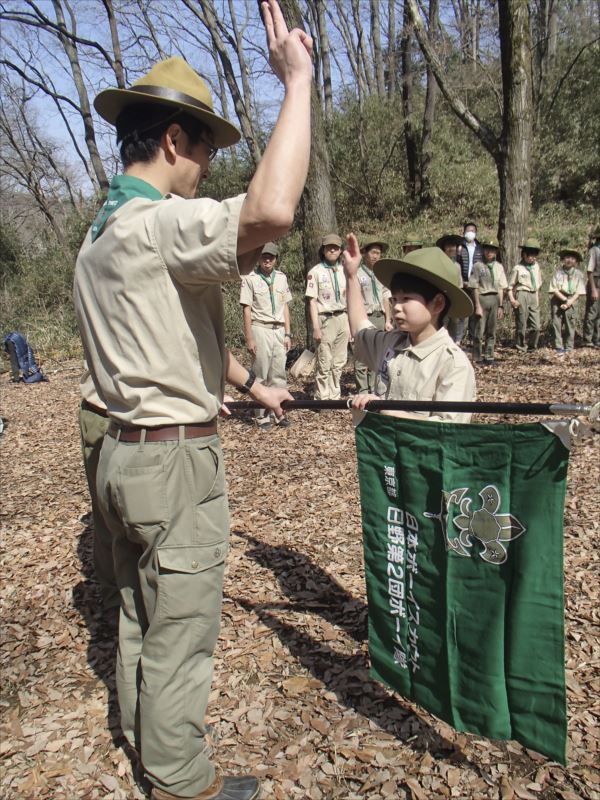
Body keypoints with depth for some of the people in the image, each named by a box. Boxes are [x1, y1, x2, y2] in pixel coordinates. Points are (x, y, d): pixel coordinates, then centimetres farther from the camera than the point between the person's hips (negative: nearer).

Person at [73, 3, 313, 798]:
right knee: (179, 634, 8)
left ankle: (143, 733, 46)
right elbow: (271, 209, -39)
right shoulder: (158, 225, -20)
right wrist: (297, 81, -25)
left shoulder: (100, 235, 12)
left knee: (141, 612, 25)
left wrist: (251, 384, 24)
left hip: (123, 453, 10)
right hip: (175, 461, -10)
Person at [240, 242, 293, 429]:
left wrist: (287, 333, 8)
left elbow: (285, 306, 14)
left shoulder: (281, 277, 12)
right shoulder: (250, 279, -3)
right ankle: (262, 415, 6)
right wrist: (249, 338, -10)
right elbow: (246, 309, -5)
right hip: (260, 329, -4)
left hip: (279, 330, 5)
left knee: (279, 373, 5)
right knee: (261, 374, -1)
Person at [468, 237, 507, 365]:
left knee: (491, 331, 8)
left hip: (495, 299, 4)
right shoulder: (478, 266, -3)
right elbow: (475, 288, -5)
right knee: (480, 330, -3)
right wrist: (477, 306, -10)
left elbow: (501, 288, 10)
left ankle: (488, 357, 16)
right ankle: (477, 358, 6)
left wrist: (500, 306, 7)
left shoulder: (499, 267, 9)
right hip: (482, 298, -4)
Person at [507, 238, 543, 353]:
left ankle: (532, 347, 18)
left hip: (533, 296, 5)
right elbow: (510, 286, -4)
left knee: (536, 326, 2)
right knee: (521, 325, 1)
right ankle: (522, 348, 14)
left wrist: (537, 298, 17)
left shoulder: (536, 267, 14)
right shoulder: (517, 268, -4)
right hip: (522, 295, -5)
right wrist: (512, 299, -14)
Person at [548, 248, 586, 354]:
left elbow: (579, 293, 0)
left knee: (570, 324, -2)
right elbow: (554, 289, -4)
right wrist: (565, 299, -11)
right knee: (557, 324, -4)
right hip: (557, 299, 0)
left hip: (571, 301, 1)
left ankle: (569, 348, 6)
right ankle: (559, 348, -1)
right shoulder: (558, 272, -1)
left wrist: (569, 303, -11)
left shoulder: (578, 274, 2)